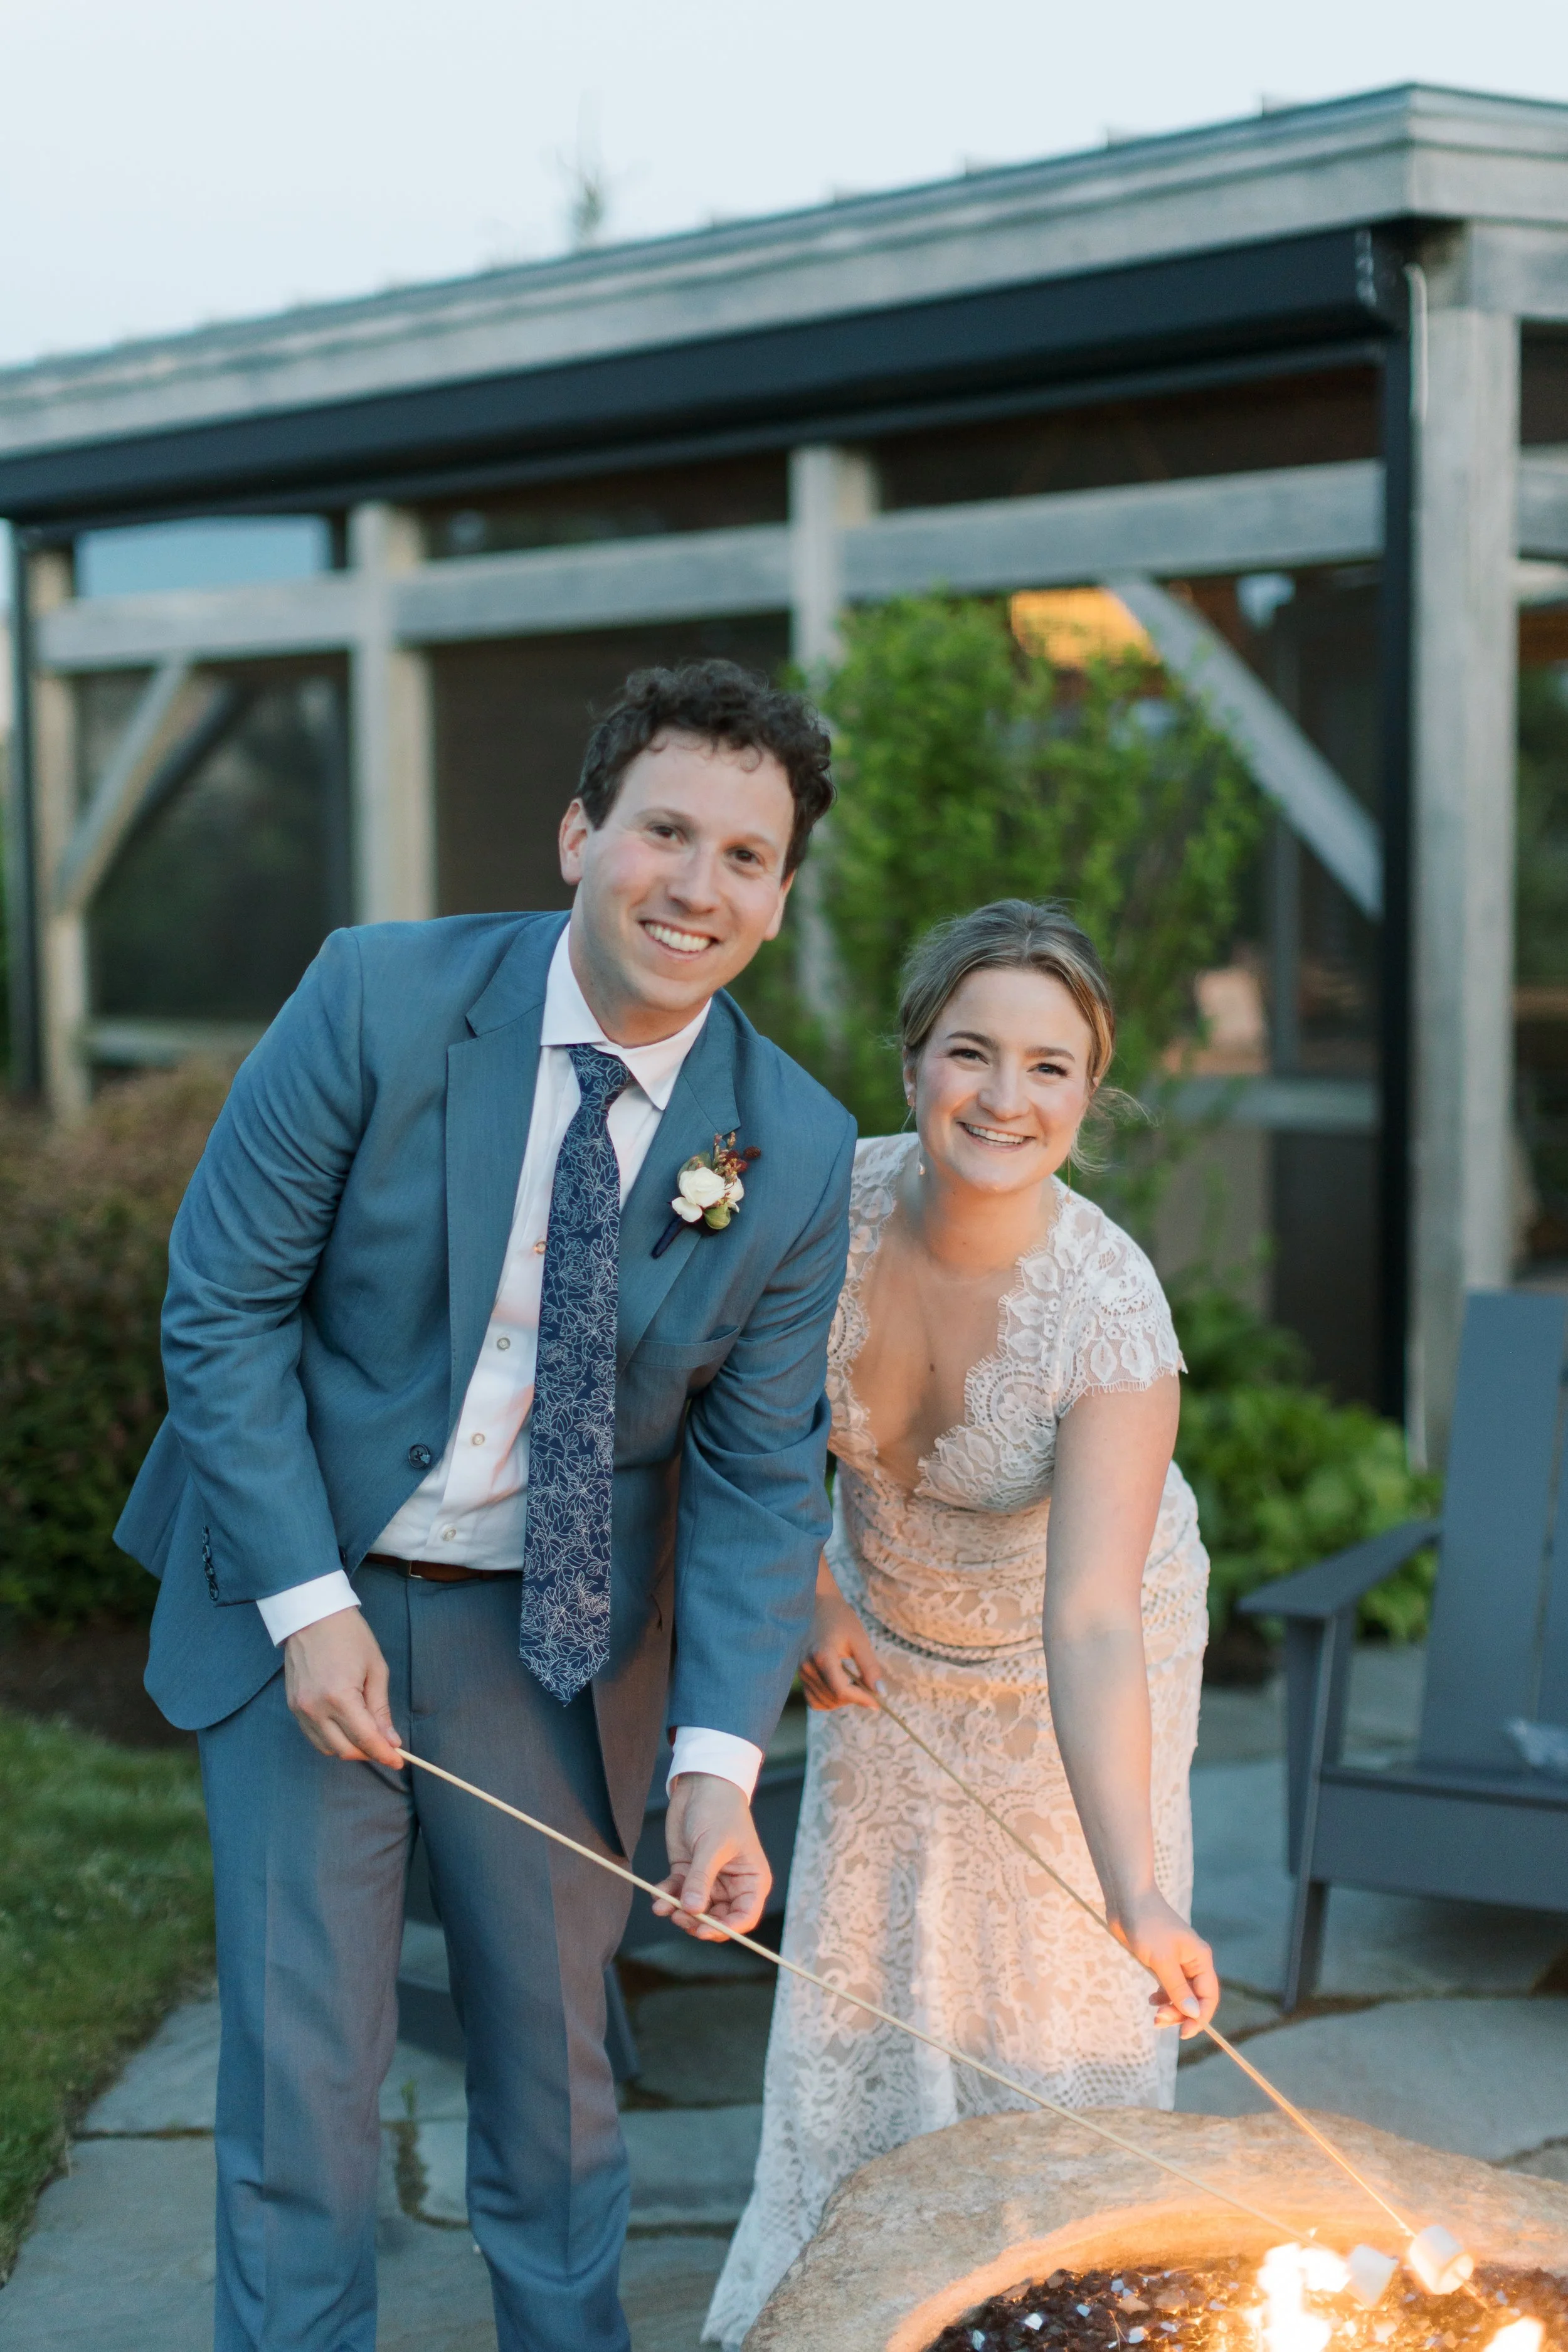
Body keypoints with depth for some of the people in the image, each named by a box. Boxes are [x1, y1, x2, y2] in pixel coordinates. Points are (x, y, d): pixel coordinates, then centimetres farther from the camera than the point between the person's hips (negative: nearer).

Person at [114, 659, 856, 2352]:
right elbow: (221, 1305, -12)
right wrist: (310, 1605, -15)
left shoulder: (795, 1153, -10)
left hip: (555, 1632, 2)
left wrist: (718, 1763, -15)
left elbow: (759, 1474, -5)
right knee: (303, 2056, 3)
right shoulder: (379, 1001, -16)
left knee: (555, 2051, 14)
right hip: (304, 1593, -2)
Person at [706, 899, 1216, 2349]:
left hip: (1066, 1660, -3)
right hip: (889, 1637, 3)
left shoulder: (1110, 1310, -35)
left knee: (1069, 1981, 3)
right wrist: (809, 1593, -6)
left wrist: (1141, 1901, -49)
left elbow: (1091, 1626, -41)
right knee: (859, 1958, 10)